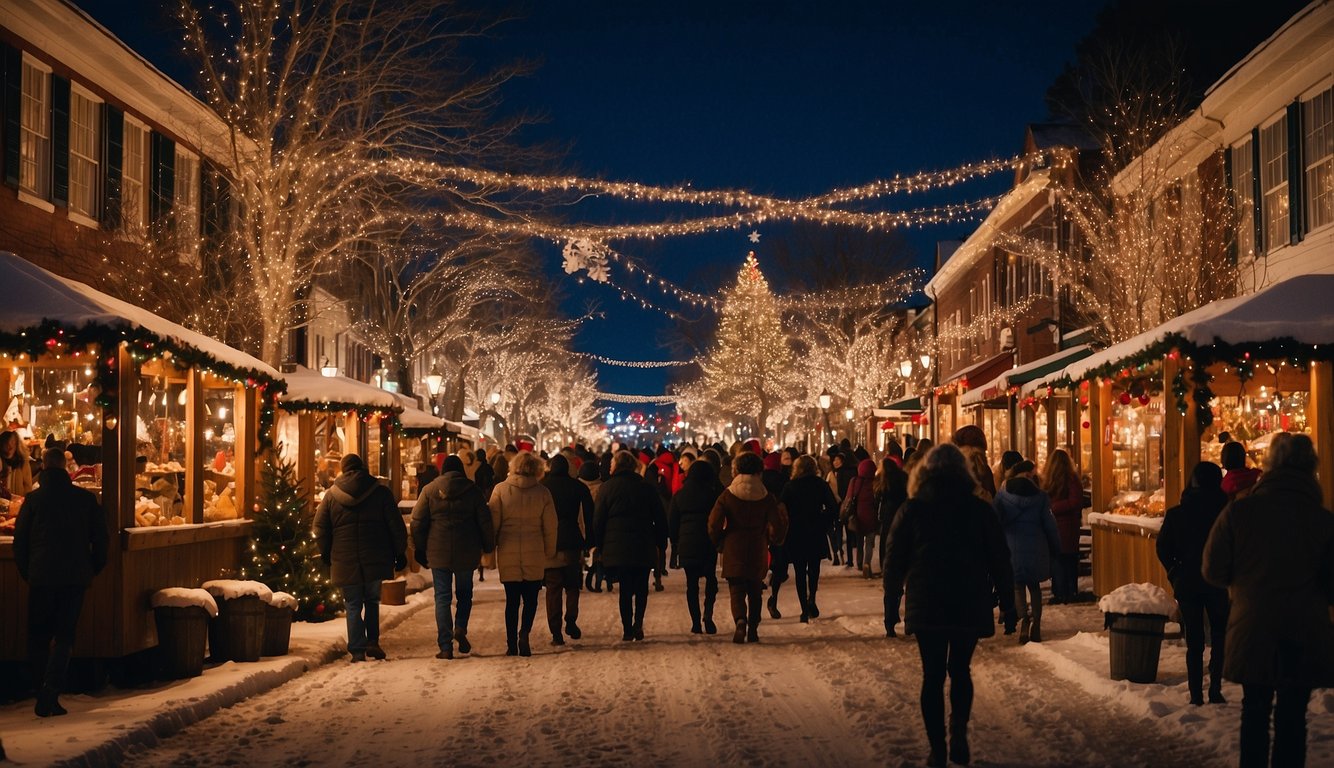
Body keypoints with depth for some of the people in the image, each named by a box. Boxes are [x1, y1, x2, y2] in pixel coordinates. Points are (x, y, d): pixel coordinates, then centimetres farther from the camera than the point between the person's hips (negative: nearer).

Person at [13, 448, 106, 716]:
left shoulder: (33, 500, -2)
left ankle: (43, 696, 8)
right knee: (64, 635, 5)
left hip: (41, 576, -1)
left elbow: (20, 541, 2)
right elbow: (101, 538, 5)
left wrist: (26, 572, 16)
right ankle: (51, 690, -12)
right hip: (76, 577, 1)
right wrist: (93, 570, 18)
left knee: (39, 636, 10)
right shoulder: (86, 499, 2)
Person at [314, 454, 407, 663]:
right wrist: (400, 553, 7)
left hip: (345, 561, 0)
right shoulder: (381, 492, 0)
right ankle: (372, 642, 5)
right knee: (372, 600, 16)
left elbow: (320, 527, 4)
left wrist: (326, 552, 17)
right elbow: (396, 526, -1)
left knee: (353, 605, 6)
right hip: (375, 559, 0)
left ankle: (357, 650, 2)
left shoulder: (331, 495, 2)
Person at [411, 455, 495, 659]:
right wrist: (488, 546, 14)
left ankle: (445, 646, -2)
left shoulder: (429, 490, 2)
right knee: (464, 593, 19)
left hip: (438, 552, 0)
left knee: (442, 598, 3)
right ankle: (460, 629, -4)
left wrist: (420, 550, 10)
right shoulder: (472, 490, 1)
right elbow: (485, 521, 1)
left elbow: (417, 522, 2)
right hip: (466, 552, 0)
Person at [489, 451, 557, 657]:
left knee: (512, 600, 9)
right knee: (531, 598, 11)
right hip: (534, 555, 0)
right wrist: (550, 553, 13)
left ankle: (512, 644, 9)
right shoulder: (542, 492, -3)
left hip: (508, 554, 0)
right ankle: (524, 632, -12)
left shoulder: (500, 490, -5)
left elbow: (493, 523, -2)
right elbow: (550, 527, 2)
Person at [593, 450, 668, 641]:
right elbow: (660, 519, 5)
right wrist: (661, 544, 12)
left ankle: (627, 629, 2)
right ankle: (638, 623, -4)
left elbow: (598, 520, 1)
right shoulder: (647, 487, 3)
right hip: (644, 547, 1)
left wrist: (600, 546, 9)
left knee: (625, 589, 5)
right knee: (642, 587, 12)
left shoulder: (606, 488, 0)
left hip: (616, 547, 0)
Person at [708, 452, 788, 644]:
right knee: (755, 592, 16)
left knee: (736, 591, 0)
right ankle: (753, 630, 16)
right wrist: (773, 540, 17)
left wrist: (719, 543, 8)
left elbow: (714, 523, -10)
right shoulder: (767, 497, -2)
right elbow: (777, 526, -4)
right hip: (758, 552, 2)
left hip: (733, 551, -2)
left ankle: (740, 620, -26)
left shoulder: (727, 495, -7)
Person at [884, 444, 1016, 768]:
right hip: (971, 606, 1)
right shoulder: (980, 510, 0)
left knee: (933, 674, 7)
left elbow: (896, 557, 1)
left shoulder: (912, 510, -3)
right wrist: (1007, 605, 8)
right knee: (960, 671, 16)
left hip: (926, 606, -1)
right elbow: (999, 561, 1)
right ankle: (959, 736, -1)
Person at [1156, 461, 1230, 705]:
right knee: (1219, 637, 13)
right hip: (1218, 584, -1)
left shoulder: (1177, 513, -4)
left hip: (1187, 584, 1)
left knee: (1194, 641, 8)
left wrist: (1175, 574, 8)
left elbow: (1163, 548, -2)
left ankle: (1196, 695, 6)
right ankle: (1215, 690, 6)